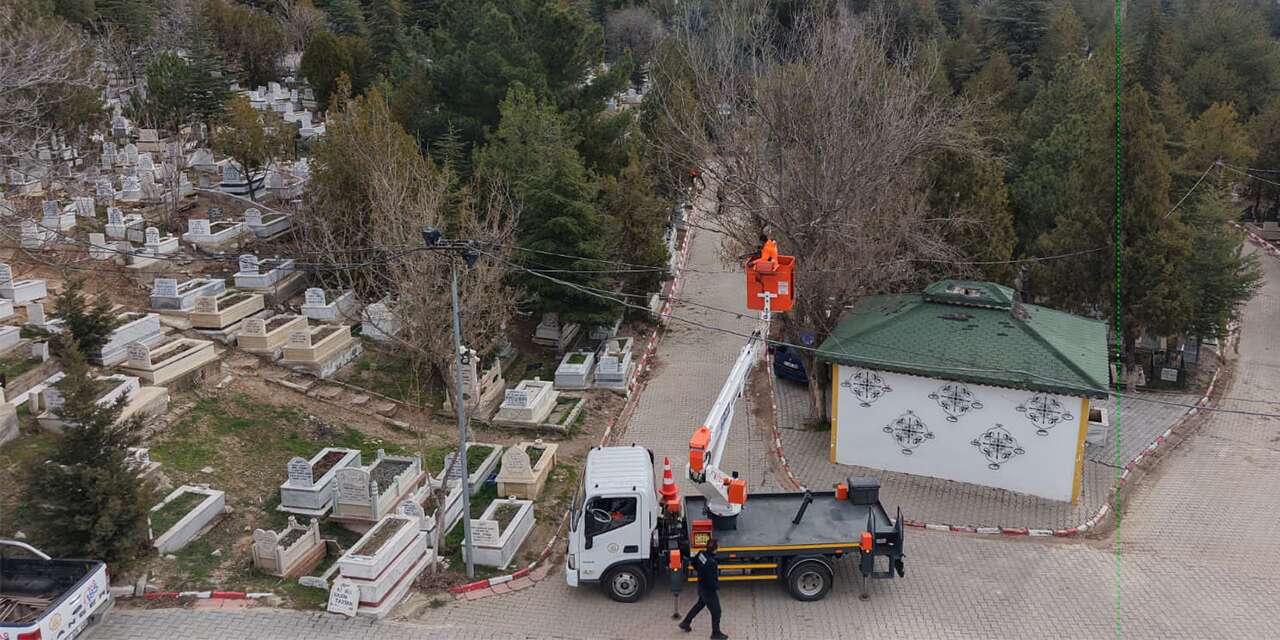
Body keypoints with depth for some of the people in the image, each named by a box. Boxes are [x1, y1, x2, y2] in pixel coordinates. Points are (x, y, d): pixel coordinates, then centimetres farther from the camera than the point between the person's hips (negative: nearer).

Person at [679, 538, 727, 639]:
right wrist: (717, 587, -10)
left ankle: (685, 623, 42)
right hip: (709, 590, -8)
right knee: (716, 611, 10)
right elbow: (711, 581, -29)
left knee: (700, 604, 31)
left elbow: (694, 563, 9)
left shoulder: (701, 554, -12)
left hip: (701, 586, 8)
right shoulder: (712, 563, -35)